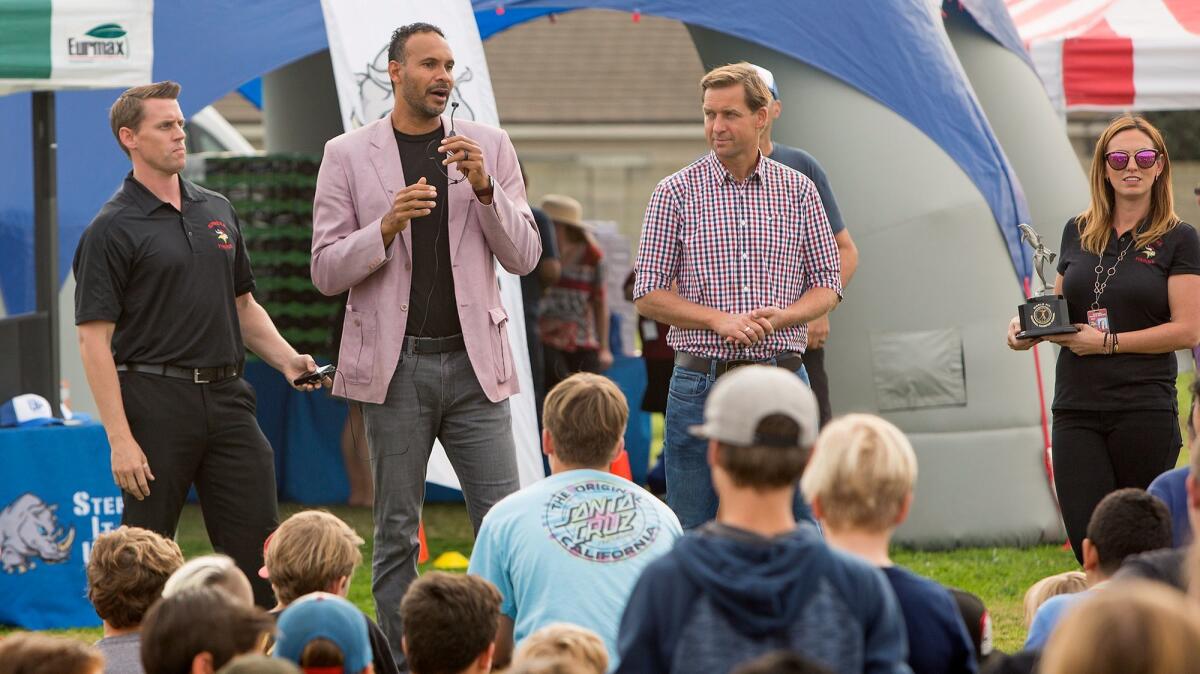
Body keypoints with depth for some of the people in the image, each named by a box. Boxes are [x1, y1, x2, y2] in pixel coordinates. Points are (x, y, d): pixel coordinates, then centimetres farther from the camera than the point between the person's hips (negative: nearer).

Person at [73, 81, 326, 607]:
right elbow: (94, 338, -10)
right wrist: (120, 439, -17)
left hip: (226, 399, 6)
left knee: (260, 547, 2)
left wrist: (287, 359, 4)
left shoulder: (216, 211, 14)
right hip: (156, 400, -6)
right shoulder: (112, 229, -6)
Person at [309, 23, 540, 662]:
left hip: (473, 362, 1)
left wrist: (484, 187, -12)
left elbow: (524, 257, 4)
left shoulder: (488, 146, 7)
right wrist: (386, 227, -16)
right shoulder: (348, 155, 3)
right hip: (395, 366, -1)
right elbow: (326, 271, 0)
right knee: (397, 535, 3)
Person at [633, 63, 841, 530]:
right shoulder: (676, 193, 2)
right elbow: (648, 294, 1)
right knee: (693, 535, 1)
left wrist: (780, 317, -11)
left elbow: (827, 285, 10)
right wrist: (719, 320, -14)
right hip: (702, 382, -1)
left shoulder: (798, 191, 7)